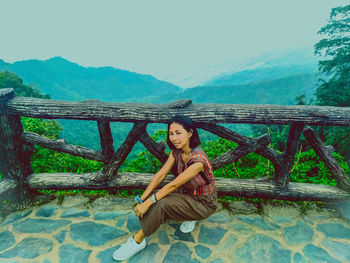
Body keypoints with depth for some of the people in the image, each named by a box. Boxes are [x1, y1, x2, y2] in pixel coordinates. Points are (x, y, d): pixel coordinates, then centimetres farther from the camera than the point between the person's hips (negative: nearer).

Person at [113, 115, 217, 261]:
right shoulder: (176, 152, -7)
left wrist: (148, 203, -24)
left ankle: (137, 241, -7)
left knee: (161, 204, -29)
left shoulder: (198, 160, -31)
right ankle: (189, 217, 6)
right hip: (186, 193, 7)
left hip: (203, 203, -7)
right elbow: (160, 175, -8)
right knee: (150, 198, -13)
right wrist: (142, 199, -12)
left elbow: (173, 185, -29)